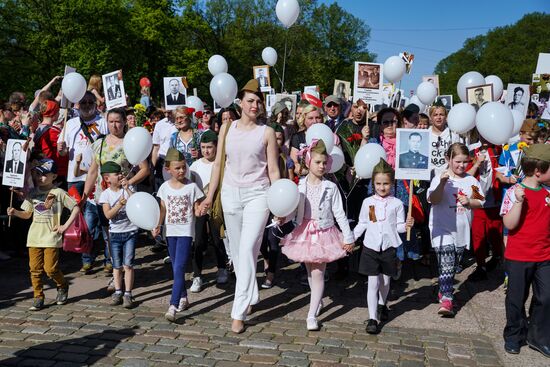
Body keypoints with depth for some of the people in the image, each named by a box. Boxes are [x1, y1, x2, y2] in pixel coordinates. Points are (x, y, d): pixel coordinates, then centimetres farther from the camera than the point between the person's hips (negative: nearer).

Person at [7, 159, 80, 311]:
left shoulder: (58, 193, -4)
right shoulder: (33, 193, 9)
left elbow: (76, 208, -2)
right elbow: (27, 214, 15)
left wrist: (65, 225, -8)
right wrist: (15, 212, -5)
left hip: (51, 237, -4)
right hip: (34, 237, 4)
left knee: (51, 268, -6)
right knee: (35, 269, 3)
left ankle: (62, 286, 22)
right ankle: (38, 298, 13)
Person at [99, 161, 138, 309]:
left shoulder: (127, 189, -2)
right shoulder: (105, 194, -4)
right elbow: (108, 215, -13)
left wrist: (127, 189, -20)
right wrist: (119, 204, -28)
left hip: (130, 231, -1)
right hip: (115, 233, 1)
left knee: (128, 264, -4)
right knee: (117, 266, 10)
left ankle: (128, 294, 2)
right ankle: (118, 292, 22)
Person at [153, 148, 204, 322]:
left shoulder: (192, 187, -4)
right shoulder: (165, 187, 4)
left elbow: (196, 210, -2)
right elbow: (163, 209, 10)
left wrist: (199, 211, -23)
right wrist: (158, 226, 0)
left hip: (186, 231, -4)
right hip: (171, 231, 4)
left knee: (179, 268, -12)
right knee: (176, 268, 13)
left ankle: (173, 306, -16)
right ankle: (183, 298, 29)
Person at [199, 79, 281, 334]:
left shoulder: (266, 132, 0)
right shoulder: (227, 129, 6)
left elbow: (273, 170, 1)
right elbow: (218, 163, 10)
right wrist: (209, 197, 8)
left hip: (257, 194, -3)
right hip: (231, 193, 4)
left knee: (247, 250, -11)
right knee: (237, 251, 11)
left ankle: (239, 312, -7)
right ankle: (250, 297, 30)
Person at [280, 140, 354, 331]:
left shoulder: (330, 187, -5)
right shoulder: (300, 186, 0)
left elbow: (339, 213, -4)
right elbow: (294, 211, 3)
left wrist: (348, 237, -5)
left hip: (324, 233, -3)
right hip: (305, 232, 3)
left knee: (318, 272, -6)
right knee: (310, 271, 14)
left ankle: (312, 315, -3)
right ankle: (318, 300, 37)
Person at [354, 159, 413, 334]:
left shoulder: (396, 203, -1)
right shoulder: (368, 202, 2)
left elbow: (398, 226, 2)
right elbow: (362, 224, 10)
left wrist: (406, 225, -18)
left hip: (389, 247, 0)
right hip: (371, 247, 0)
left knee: (385, 281, 15)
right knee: (373, 283, -3)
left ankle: (382, 305, 43)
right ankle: (372, 318, 1)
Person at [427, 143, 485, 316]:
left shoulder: (471, 181, 6)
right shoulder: (440, 178, -8)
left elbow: (480, 202, 8)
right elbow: (433, 200, -19)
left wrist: (469, 202, -13)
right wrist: (442, 183, -31)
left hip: (462, 231, 5)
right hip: (442, 229, -5)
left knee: (453, 266, 16)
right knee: (446, 265, -13)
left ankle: (444, 291, 34)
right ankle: (446, 301, -12)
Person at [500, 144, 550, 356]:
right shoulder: (514, 192, -14)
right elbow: (510, 224, -20)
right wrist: (519, 201, -30)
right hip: (518, 258, -5)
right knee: (516, 299, 10)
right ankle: (514, 336, 28)